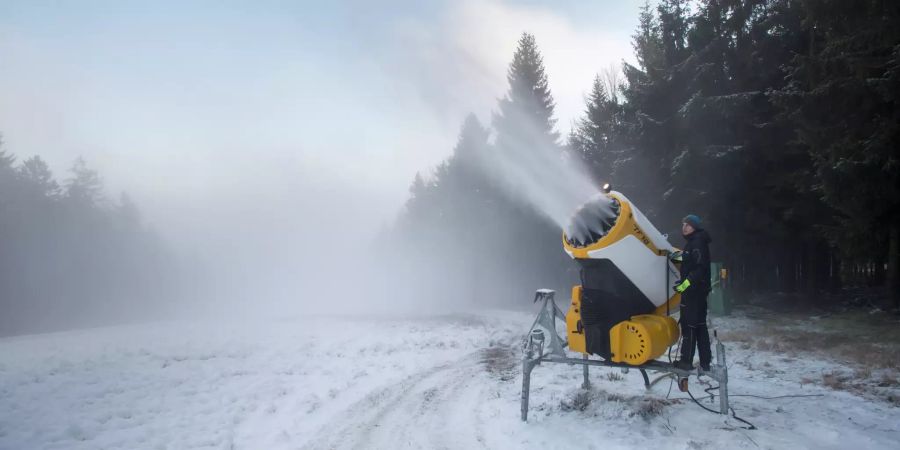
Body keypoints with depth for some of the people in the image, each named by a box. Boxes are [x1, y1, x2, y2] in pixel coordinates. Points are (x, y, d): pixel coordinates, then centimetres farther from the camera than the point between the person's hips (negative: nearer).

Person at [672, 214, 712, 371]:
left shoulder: (697, 243, -14)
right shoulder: (692, 242, 16)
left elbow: (700, 267, -23)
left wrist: (686, 283, -25)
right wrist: (683, 281, 21)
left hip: (694, 291, -10)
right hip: (696, 290, 10)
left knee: (689, 325, -8)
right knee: (700, 325, 13)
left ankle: (686, 361, -5)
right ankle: (705, 362, 18)